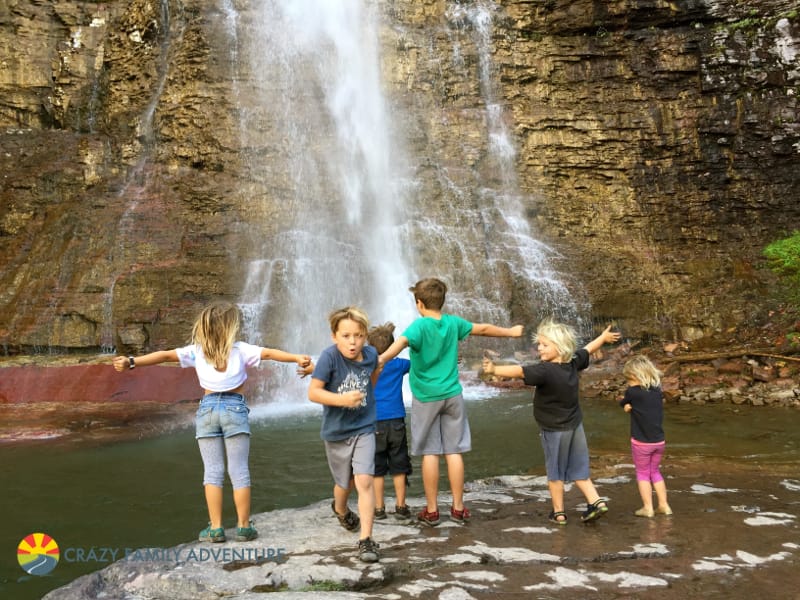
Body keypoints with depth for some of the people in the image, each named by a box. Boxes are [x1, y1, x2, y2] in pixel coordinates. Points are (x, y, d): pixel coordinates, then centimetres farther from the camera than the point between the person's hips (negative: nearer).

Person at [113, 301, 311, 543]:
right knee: (239, 471, 4)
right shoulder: (241, 349, 0)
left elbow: (164, 355, 2)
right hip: (235, 408, -2)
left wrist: (131, 362, 3)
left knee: (212, 471, 8)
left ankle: (215, 528, 9)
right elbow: (268, 353, -10)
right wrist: (296, 358, -15)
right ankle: (243, 526, 10)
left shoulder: (196, 351, 6)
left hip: (208, 408, 2)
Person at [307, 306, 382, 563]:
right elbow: (313, 392, -21)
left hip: (364, 429, 1)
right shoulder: (329, 356, -22)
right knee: (345, 483, 18)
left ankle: (366, 539, -2)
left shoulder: (371, 354, -10)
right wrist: (342, 399, -32)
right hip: (336, 431, -1)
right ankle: (341, 510, 52)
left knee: (364, 481, -13)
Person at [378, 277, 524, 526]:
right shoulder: (453, 322, 2)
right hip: (452, 394, 3)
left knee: (430, 453, 4)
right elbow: (483, 328, 17)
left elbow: (402, 341, -35)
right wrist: (510, 332, 33)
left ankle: (431, 510, 12)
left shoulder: (419, 325, -13)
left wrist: (381, 359, -51)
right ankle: (458, 508, 15)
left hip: (426, 397, -3)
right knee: (454, 452, 7)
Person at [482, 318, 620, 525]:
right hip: (575, 425, 6)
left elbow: (520, 371, -42)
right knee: (578, 470, 19)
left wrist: (494, 369, -53)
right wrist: (604, 337, 32)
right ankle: (596, 501, 15)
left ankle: (558, 512, 20)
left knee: (555, 472, 10)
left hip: (554, 429, -6)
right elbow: (589, 349, 14)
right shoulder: (573, 362, -5)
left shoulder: (545, 370, -27)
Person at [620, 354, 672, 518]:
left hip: (641, 442, -5)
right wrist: (632, 406, -1)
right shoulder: (657, 390, 0)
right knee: (655, 471, 21)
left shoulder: (633, 392, -16)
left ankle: (648, 507, 10)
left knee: (642, 473, 11)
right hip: (659, 441, 5)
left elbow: (622, 403, 0)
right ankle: (663, 505, 23)